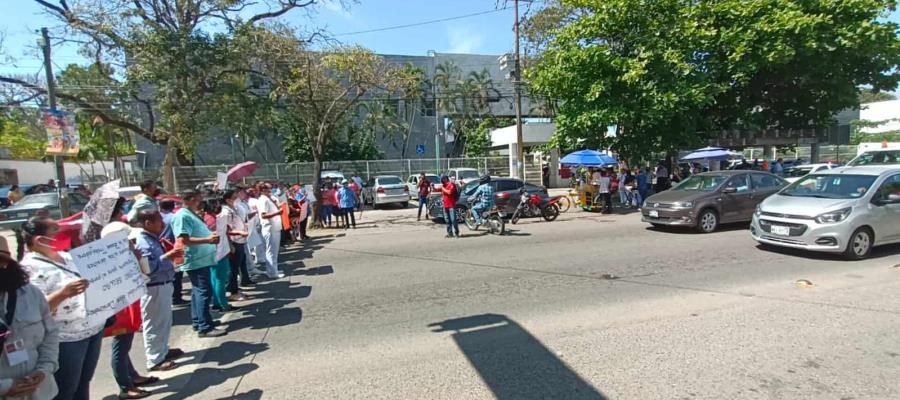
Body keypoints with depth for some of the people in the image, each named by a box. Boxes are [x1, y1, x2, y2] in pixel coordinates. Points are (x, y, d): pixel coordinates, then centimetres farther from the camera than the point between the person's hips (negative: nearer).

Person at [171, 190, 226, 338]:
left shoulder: (192, 215, 16)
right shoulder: (183, 216, -16)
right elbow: (183, 239, -25)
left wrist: (210, 236, 17)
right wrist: (207, 240, -27)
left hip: (201, 259, 11)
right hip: (196, 260, -11)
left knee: (198, 291, 17)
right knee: (204, 292, -8)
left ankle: (197, 322, 27)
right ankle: (205, 327, -4)